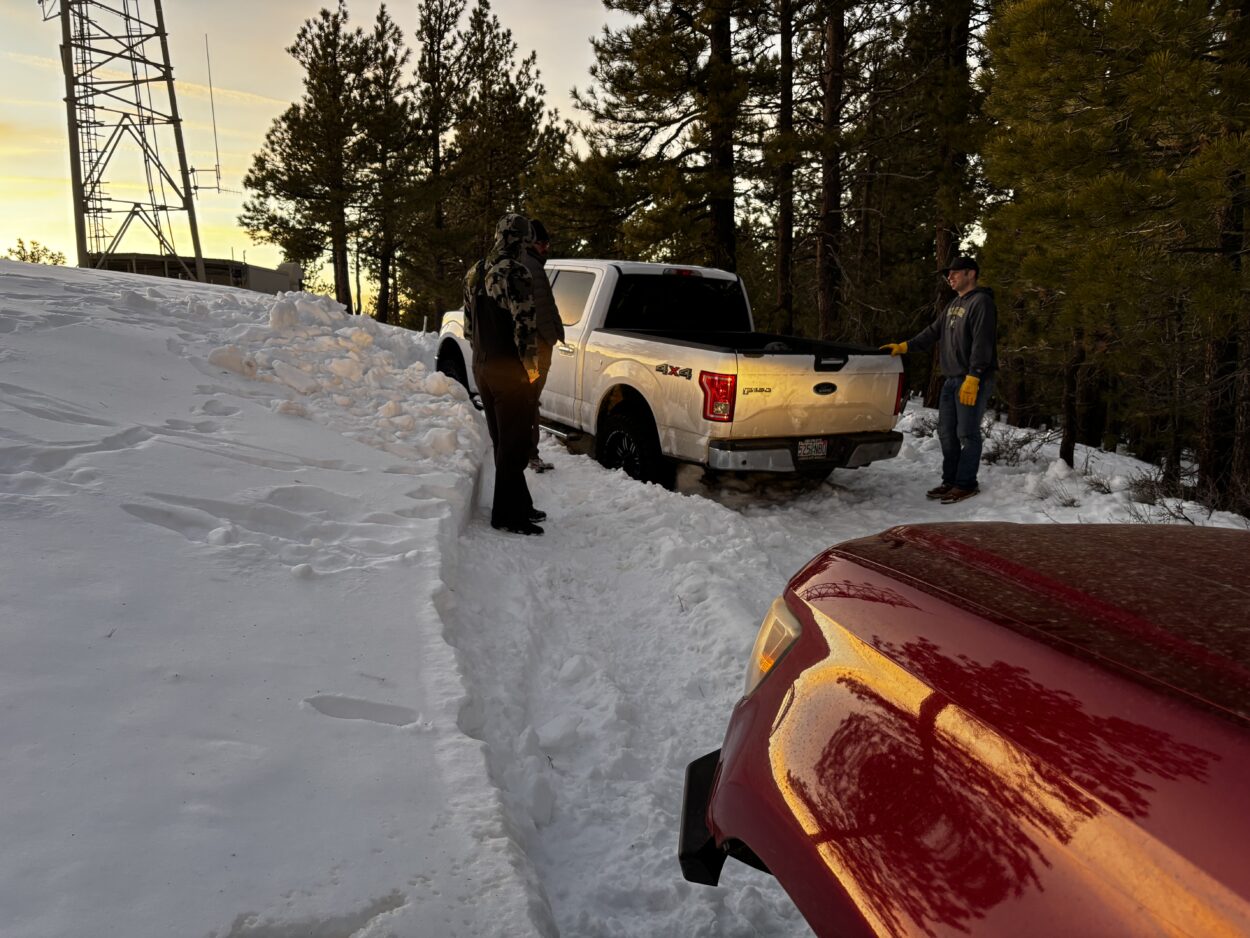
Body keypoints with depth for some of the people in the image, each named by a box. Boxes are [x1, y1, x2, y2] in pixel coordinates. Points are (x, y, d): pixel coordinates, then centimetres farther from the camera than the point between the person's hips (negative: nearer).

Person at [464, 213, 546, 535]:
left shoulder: (474, 273, 11)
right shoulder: (515, 273, -16)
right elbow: (523, 324, -19)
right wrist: (531, 365, -9)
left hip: (482, 367, 9)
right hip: (508, 369, -9)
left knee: (502, 440, 15)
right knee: (514, 443, -2)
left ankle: (519, 503, 25)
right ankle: (506, 514, 2)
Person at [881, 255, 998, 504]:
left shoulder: (981, 302, -11)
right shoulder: (953, 305, 18)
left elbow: (982, 343, -19)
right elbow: (932, 332, 21)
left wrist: (972, 378, -24)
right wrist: (904, 346, 11)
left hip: (973, 380, -9)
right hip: (951, 379, 9)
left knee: (967, 434, -5)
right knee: (947, 433, 11)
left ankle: (966, 484, 2)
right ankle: (950, 481, 19)